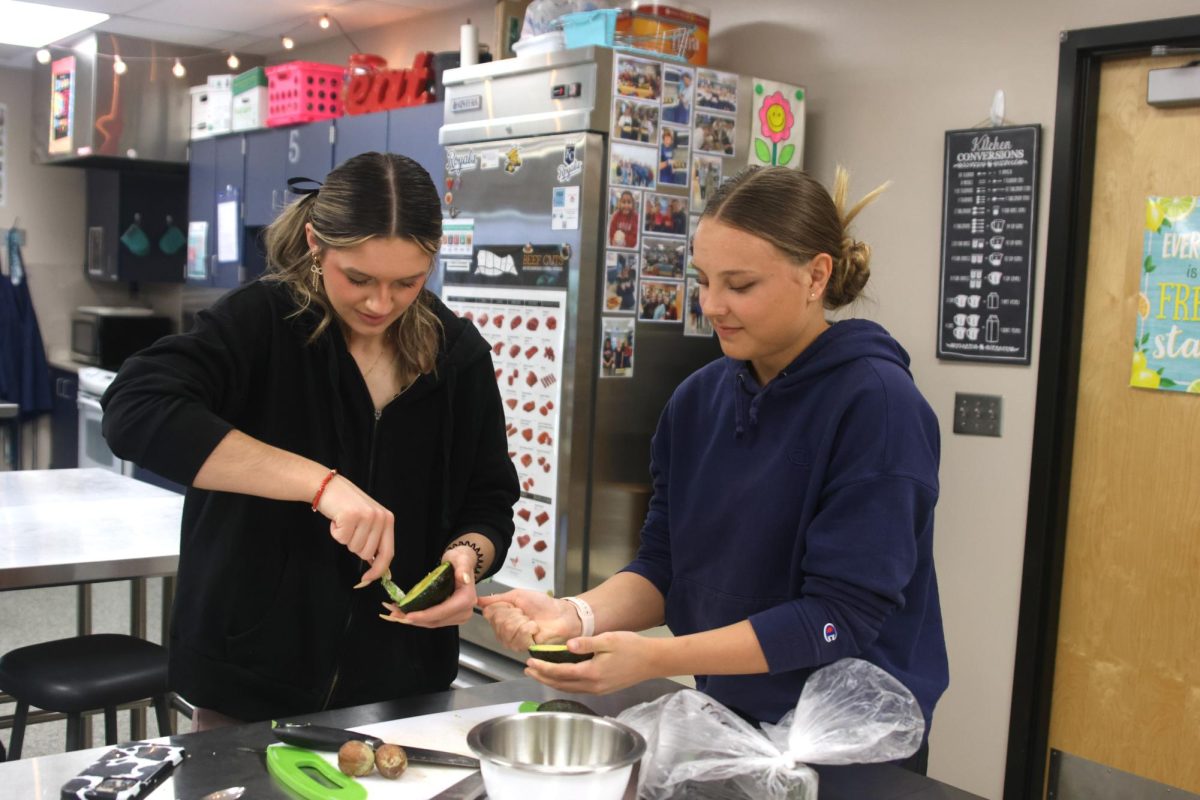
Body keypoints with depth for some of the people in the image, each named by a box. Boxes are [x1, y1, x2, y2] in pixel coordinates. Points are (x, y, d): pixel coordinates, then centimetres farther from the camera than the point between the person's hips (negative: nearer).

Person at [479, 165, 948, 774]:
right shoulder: (697, 399, -1)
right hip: (728, 719, 5)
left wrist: (657, 660, -29)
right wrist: (578, 615, -19)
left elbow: (840, 616, -23)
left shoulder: (877, 404, -19)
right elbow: (666, 566, 1)